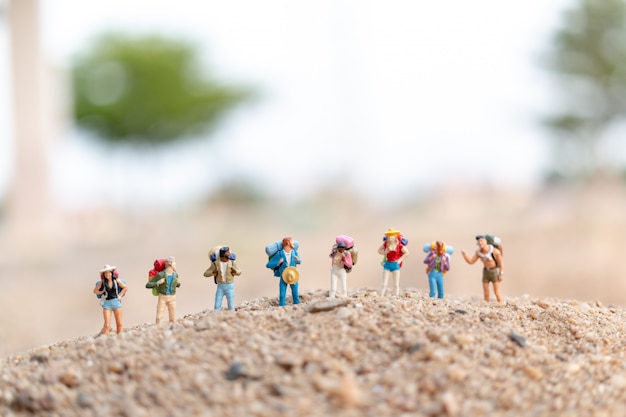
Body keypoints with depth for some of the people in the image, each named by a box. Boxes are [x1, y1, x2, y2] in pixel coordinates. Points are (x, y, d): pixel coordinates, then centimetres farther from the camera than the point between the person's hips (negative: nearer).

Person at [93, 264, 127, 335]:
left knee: (119, 324, 4)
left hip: (116, 302, 1)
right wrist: (102, 292, -6)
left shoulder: (116, 281, 0)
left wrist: (120, 295, 3)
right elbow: (95, 291, 9)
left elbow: (125, 288, 12)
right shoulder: (102, 282, -1)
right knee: (107, 325, -9)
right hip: (107, 303, -1)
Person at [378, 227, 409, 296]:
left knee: (396, 285, 5)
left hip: (395, 265, -1)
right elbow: (379, 250, 11)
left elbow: (407, 253, 1)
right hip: (387, 264, 1)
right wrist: (384, 252, -9)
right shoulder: (385, 244, -4)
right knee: (384, 284, 1)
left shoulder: (399, 245, -10)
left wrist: (400, 260, -5)